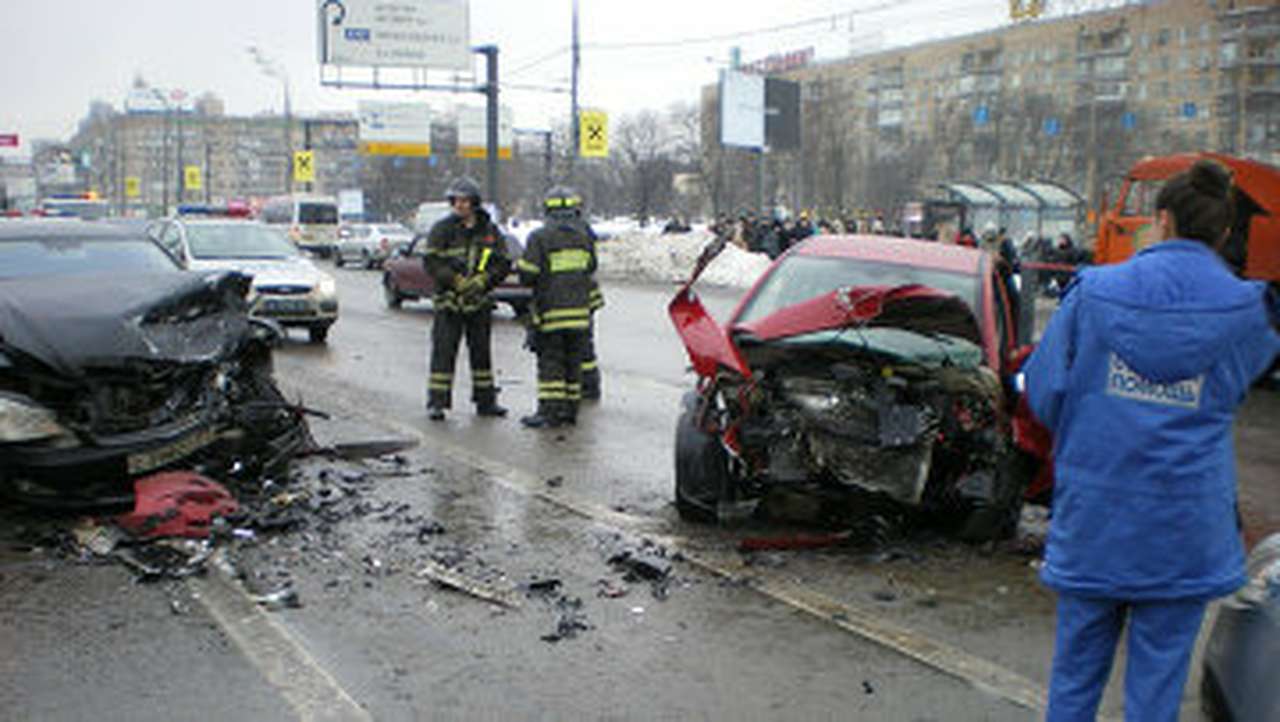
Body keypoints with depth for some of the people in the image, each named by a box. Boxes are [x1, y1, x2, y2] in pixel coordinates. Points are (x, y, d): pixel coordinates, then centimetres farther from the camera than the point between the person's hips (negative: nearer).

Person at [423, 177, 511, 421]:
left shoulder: (490, 231, 5)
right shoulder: (442, 229, -2)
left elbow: (503, 265, 3)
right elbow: (431, 263, -7)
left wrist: (482, 281, -13)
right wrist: (456, 281, -18)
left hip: (479, 301, 3)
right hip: (448, 301, -3)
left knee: (482, 351, 11)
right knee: (443, 352, -5)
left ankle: (486, 401, 20)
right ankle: (436, 403, -1)